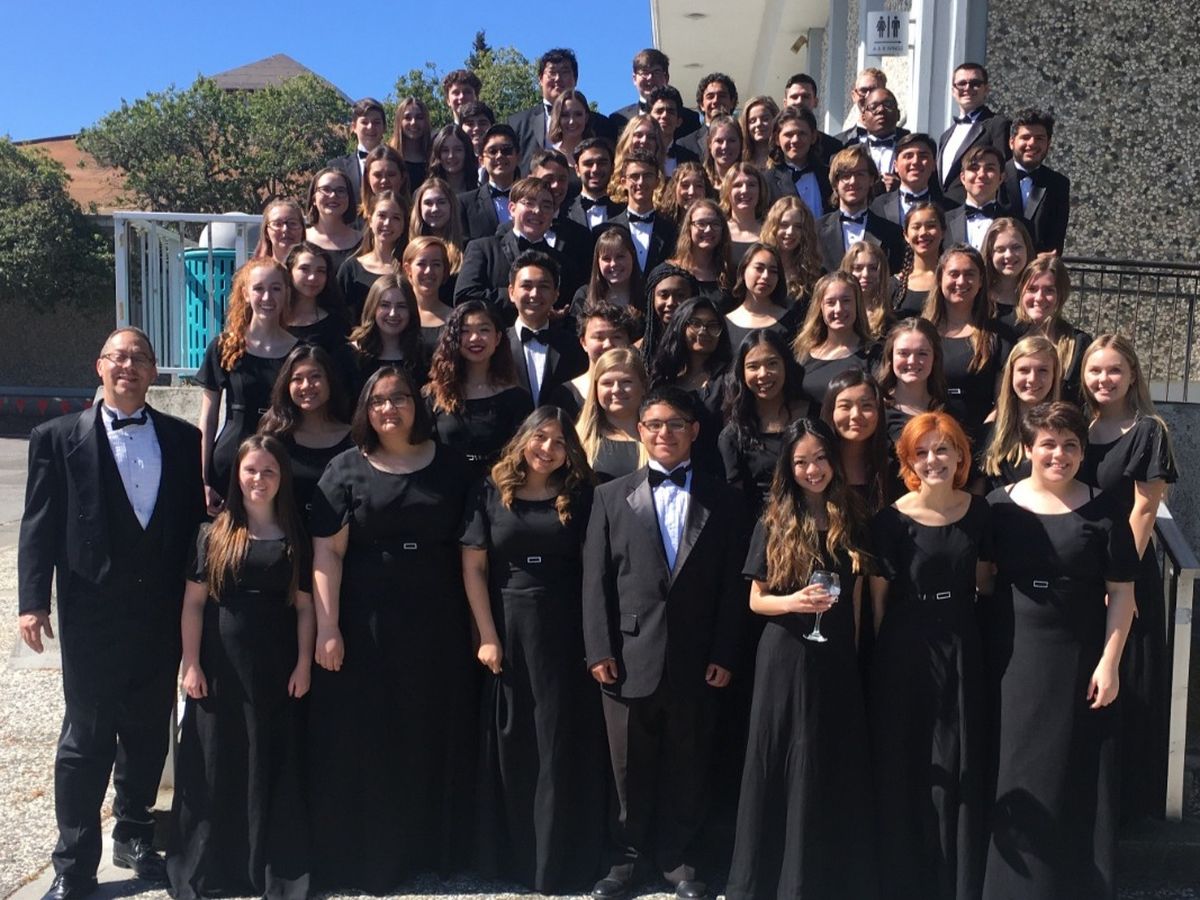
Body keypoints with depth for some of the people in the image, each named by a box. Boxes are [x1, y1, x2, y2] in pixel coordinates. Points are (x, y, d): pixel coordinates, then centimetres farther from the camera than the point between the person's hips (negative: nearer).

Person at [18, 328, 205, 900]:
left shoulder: (183, 440, 6)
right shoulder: (58, 438, -1)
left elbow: (198, 518, 7)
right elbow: (39, 526, -4)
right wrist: (33, 602, -11)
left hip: (163, 613, 3)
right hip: (93, 613, -3)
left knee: (149, 733, 14)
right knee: (86, 738, 4)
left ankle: (134, 836, 33)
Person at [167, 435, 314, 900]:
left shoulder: (295, 537, 3)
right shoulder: (214, 534, 2)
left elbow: (304, 607, 3)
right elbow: (194, 603, 1)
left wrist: (303, 665, -3)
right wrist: (191, 664, -4)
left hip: (277, 673, 0)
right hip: (220, 669, 0)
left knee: (273, 768, 6)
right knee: (215, 765, 7)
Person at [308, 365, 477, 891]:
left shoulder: (451, 465, 6)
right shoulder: (347, 470, 1)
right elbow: (327, 552, -5)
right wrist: (327, 629, -13)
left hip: (438, 625, 2)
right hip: (366, 627, -2)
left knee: (434, 738, 10)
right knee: (362, 742, 5)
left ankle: (430, 848, 27)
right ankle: (362, 857, 19)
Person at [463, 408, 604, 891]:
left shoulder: (578, 498, 3)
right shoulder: (491, 493, 2)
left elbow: (592, 569, -1)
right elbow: (473, 567, -1)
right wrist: (487, 635, -8)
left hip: (564, 633, 0)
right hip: (507, 629, 0)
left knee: (561, 745, 5)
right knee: (510, 745, 8)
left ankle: (558, 860, 17)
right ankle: (512, 855, 23)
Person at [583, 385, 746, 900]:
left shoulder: (721, 499, 6)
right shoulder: (612, 496, 7)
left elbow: (732, 583, 2)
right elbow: (596, 579, 2)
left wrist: (724, 654, -3)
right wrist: (599, 650, -5)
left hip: (694, 660, 0)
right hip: (630, 657, 0)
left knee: (687, 766, 10)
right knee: (630, 767, 10)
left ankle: (676, 857, 27)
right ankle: (627, 855, 28)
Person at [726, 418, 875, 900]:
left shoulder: (852, 524, 5)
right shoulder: (773, 525, -1)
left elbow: (858, 600, 9)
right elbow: (756, 600, 0)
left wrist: (858, 654, 1)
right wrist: (792, 601, -20)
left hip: (838, 661, 2)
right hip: (785, 660, -2)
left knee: (835, 769, 8)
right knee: (782, 768, 5)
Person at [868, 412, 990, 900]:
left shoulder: (978, 512, 1)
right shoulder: (890, 520, -10)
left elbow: (982, 577, 14)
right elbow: (877, 597, -4)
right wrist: (876, 654, -3)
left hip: (961, 650, 3)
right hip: (904, 653, -3)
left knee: (959, 768, 10)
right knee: (904, 768, 8)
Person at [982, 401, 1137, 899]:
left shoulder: (1103, 509, -2)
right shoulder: (998, 505, 0)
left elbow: (1122, 593, -1)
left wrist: (1109, 661, -7)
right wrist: (982, 657, -1)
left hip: (1081, 661, -1)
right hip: (1014, 661, 1)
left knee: (1079, 780, 7)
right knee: (1014, 779, 8)